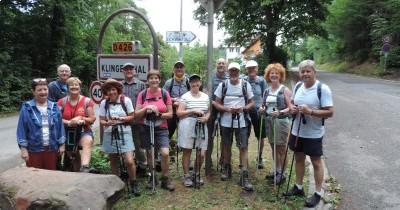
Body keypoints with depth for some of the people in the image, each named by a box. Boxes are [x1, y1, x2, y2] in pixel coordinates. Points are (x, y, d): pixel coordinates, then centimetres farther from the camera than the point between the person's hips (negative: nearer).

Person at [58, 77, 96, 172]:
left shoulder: (87, 101, -2)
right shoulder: (62, 102, 3)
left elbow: (92, 119, -1)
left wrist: (82, 119, -19)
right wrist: (69, 122, -22)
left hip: (83, 131, -3)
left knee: (88, 142, -36)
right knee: (73, 157, 10)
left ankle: (85, 168, -52)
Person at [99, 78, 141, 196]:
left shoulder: (126, 100, -6)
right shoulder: (104, 103, 0)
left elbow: (132, 116, -2)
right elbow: (101, 120, 2)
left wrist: (120, 118, -17)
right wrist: (107, 123, -20)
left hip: (124, 133, -2)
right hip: (110, 134, 3)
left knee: (129, 161, -11)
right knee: (113, 161, 11)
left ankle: (134, 184, 12)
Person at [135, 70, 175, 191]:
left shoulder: (165, 94, -1)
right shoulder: (142, 94, 1)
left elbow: (170, 114, 1)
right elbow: (137, 114, 0)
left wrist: (158, 114, -16)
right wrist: (146, 109, -17)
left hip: (161, 128, -1)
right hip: (146, 128, 1)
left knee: (165, 153, -13)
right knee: (150, 153, 10)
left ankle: (165, 179, 6)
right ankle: (152, 177, 31)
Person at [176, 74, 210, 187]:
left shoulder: (205, 97, 12)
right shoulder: (185, 96, -2)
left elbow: (208, 112, 20)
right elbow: (179, 113, -6)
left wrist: (206, 117, -2)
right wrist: (193, 111, -14)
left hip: (201, 127, 4)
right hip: (187, 126, -4)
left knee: (202, 153, 2)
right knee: (187, 151, 3)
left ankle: (197, 174, 25)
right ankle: (186, 176, 18)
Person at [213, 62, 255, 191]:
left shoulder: (246, 85, 0)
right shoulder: (223, 85, 1)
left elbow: (251, 103, 4)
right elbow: (216, 103, 2)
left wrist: (242, 108, -16)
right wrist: (227, 109, -16)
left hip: (241, 121, -1)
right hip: (226, 121, 1)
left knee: (243, 147, -6)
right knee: (227, 146, 14)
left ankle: (244, 177, -1)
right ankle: (226, 169, 34)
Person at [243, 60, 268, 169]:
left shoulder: (261, 80, -1)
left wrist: (263, 106, -11)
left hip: (258, 111, 0)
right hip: (245, 111, 0)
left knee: (261, 136, 8)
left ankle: (259, 158, 27)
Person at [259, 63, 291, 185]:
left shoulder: (285, 90, -7)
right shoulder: (266, 91, 11)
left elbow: (290, 107, -13)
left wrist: (280, 112, -28)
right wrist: (262, 109, 0)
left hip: (281, 121, -6)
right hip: (269, 121, 6)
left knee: (281, 148, 2)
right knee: (273, 147, 14)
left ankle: (282, 174, 14)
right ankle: (277, 171, 27)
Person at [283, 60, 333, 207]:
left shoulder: (323, 89, -17)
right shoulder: (298, 86, 3)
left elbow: (330, 112, -19)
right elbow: (292, 102, 15)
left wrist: (310, 111, -30)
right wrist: (291, 108, -7)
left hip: (314, 134, -6)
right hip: (297, 131, 6)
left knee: (316, 162, 8)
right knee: (299, 159, 18)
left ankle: (318, 193, 24)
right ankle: (298, 187, 35)